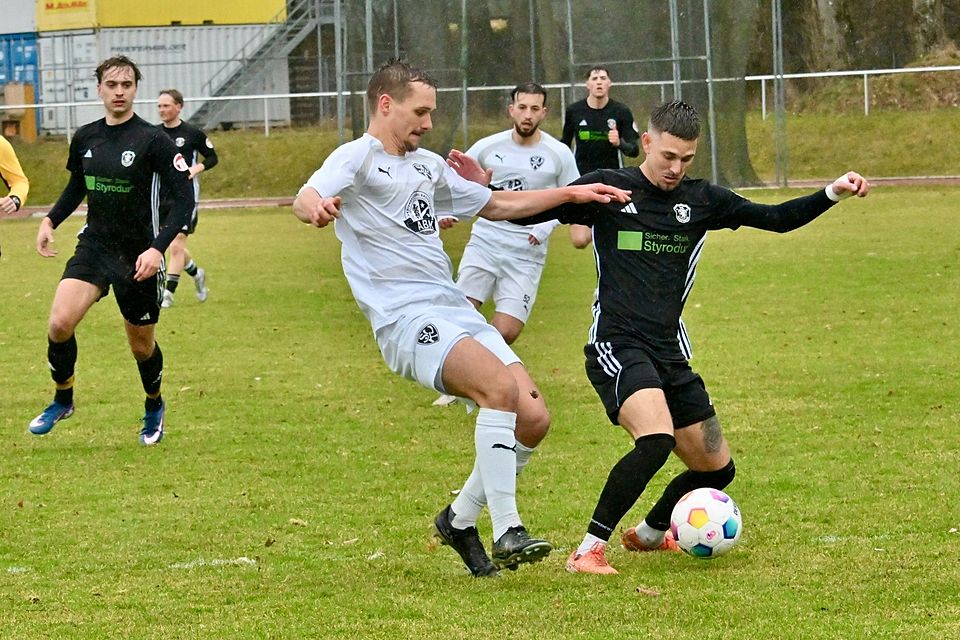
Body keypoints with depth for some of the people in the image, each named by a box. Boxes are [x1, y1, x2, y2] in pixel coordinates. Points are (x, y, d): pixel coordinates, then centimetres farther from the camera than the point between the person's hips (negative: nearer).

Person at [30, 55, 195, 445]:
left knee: (141, 345, 10)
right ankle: (62, 400, 7)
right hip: (93, 246, 3)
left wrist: (158, 248, -24)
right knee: (59, 324, -17)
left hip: (138, 258, -3)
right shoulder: (85, 138, 3)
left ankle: (154, 407, 39)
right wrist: (51, 221, 5)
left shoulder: (153, 140, -13)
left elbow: (184, 199, -14)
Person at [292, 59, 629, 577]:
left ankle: (460, 519, 15)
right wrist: (316, 208, -46)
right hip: (405, 317, -8)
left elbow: (496, 205, 35)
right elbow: (305, 199, -21)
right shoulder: (357, 157, -1)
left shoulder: (428, 165, 23)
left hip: (455, 310, 8)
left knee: (533, 417, -5)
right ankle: (507, 532, -25)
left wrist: (571, 194, 29)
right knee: (500, 385, -30)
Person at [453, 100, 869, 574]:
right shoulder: (609, 188, -2)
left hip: (670, 353, 6)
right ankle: (588, 550, -23)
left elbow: (778, 219, 11)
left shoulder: (702, 200, 9)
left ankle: (649, 533, 39)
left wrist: (832, 193, -1)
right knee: (656, 438, -31)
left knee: (717, 468, 10)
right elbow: (529, 211, 1)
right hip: (617, 346, -6)